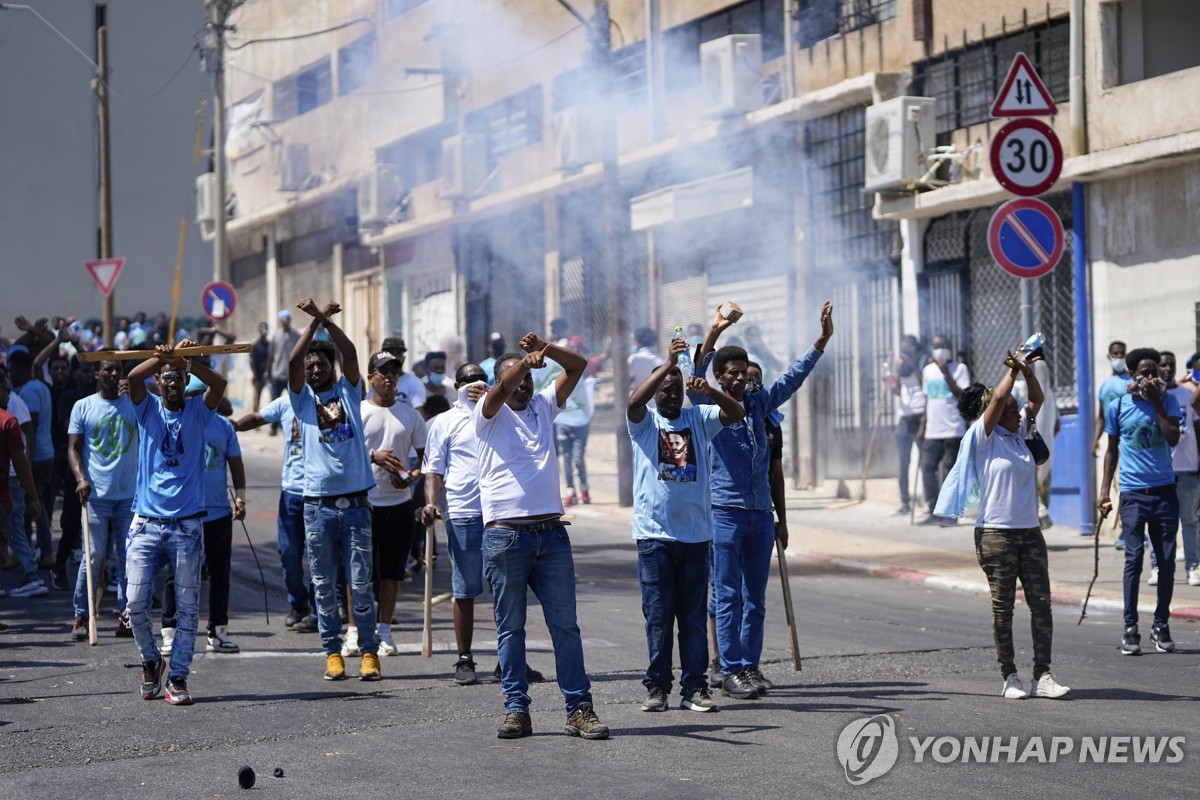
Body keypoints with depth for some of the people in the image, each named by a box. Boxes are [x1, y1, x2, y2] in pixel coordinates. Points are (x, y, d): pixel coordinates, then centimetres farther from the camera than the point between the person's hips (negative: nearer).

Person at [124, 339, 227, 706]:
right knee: (136, 602, -5)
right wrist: (162, 358, -32)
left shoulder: (198, 411, 8)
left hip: (187, 524, 0)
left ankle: (178, 678, 6)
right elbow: (134, 377, -13)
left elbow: (220, 384, -12)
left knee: (188, 606, -1)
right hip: (147, 522, 0)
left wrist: (187, 362, -28)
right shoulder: (148, 409, 8)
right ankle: (151, 659, 19)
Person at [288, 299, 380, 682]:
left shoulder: (348, 391, 10)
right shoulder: (302, 399, 9)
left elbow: (350, 352, -5)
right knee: (324, 585, 3)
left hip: (354, 502, 0)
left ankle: (369, 652, 4)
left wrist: (326, 320, -14)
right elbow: (293, 361, -8)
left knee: (361, 584, 0)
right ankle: (332, 653, 10)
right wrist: (314, 322, -14)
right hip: (318, 504, 0)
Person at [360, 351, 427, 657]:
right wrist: (373, 456, -20)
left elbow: (424, 454, 13)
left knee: (392, 570, 5)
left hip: (399, 502, 2)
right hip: (363, 500, -2)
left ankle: (384, 632, 13)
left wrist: (413, 476, -7)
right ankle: (355, 631, 7)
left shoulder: (410, 414, 10)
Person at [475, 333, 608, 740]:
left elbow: (578, 366, 10)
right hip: (504, 535, -3)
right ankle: (516, 710, 6)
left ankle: (579, 709, 2)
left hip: (550, 532, 3)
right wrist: (525, 360, -33)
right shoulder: (490, 415, 6)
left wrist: (545, 349, -7)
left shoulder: (544, 406, 17)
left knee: (565, 623, 1)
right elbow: (498, 393, -17)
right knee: (510, 626, 2)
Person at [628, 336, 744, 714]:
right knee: (658, 615, 0)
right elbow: (635, 402, -18)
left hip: (695, 534, 2)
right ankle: (657, 686, 7)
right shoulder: (644, 423, 4)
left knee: (694, 617, 4)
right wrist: (668, 364, -25)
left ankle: (694, 687, 8)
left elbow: (737, 413, -4)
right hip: (654, 534, -2)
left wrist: (710, 391, -22)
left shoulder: (699, 418, 10)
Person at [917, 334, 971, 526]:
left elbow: (963, 395, -13)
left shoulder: (959, 368, -2)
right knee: (927, 467, -2)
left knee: (949, 470, -4)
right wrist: (922, 426, 17)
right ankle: (933, 512, 3)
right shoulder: (928, 370, 15)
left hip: (953, 431, -5)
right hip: (932, 431, 5)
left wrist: (946, 374, -16)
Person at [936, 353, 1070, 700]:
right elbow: (998, 399, -15)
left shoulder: (1019, 434, 13)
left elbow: (1037, 399, 17)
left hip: (1030, 531, 6)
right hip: (996, 532, -6)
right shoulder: (985, 437, -4)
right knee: (1003, 606, 0)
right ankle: (1009, 677, 6)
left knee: (1041, 603, -1)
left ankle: (1043, 676, 0)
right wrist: (1013, 369, -3)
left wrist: (1028, 372, 2)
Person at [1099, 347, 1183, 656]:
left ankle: (1161, 625, 12)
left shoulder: (1168, 401, 4)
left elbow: (1173, 438, -11)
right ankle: (1130, 630, -6)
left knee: (1166, 560, 3)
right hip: (1133, 493, -1)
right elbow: (1112, 450, 11)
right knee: (1133, 559, -8)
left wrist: (1156, 402, -13)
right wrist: (1104, 490, 6)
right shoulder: (1118, 407, 3)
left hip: (1164, 491, 2)